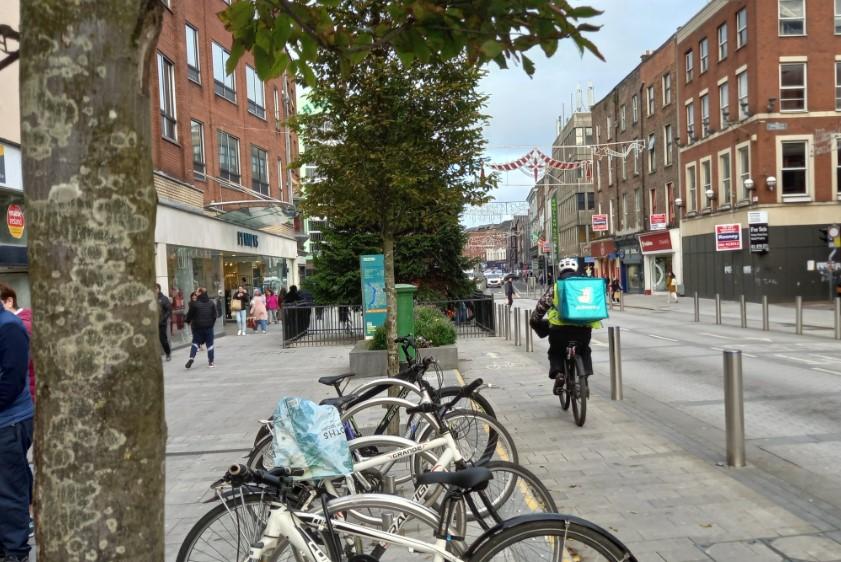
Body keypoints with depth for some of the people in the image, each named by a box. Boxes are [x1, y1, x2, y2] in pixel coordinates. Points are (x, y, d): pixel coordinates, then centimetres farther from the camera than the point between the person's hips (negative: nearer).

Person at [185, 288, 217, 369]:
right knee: (209, 344, 8)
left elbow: (189, 315, -5)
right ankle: (210, 362, 7)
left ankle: (191, 357, -8)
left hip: (197, 326, -2)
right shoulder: (211, 303, 1)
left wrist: (189, 321, 15)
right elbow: (214, 316, 5)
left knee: (195, 342, 12)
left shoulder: (194, 304, -11)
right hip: (209, 326, 2)